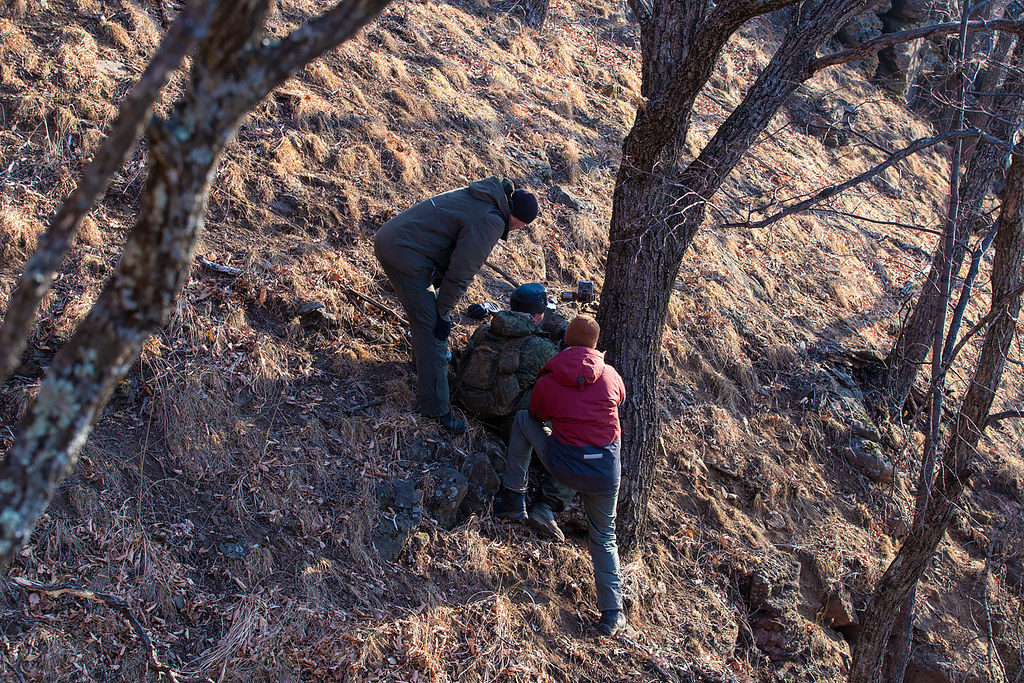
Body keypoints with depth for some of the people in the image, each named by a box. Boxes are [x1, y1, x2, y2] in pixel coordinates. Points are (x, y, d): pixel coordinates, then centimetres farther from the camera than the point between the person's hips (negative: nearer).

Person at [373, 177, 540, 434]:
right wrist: (444, 313, -7)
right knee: (432, 326, -7)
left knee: (425, 309, 30)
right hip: (405, 255, -10)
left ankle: (424, 358, 53)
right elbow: (461, 272, -17)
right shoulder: (489, 222, -17)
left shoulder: (483, 197, 13)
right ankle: (435, 407, -4)